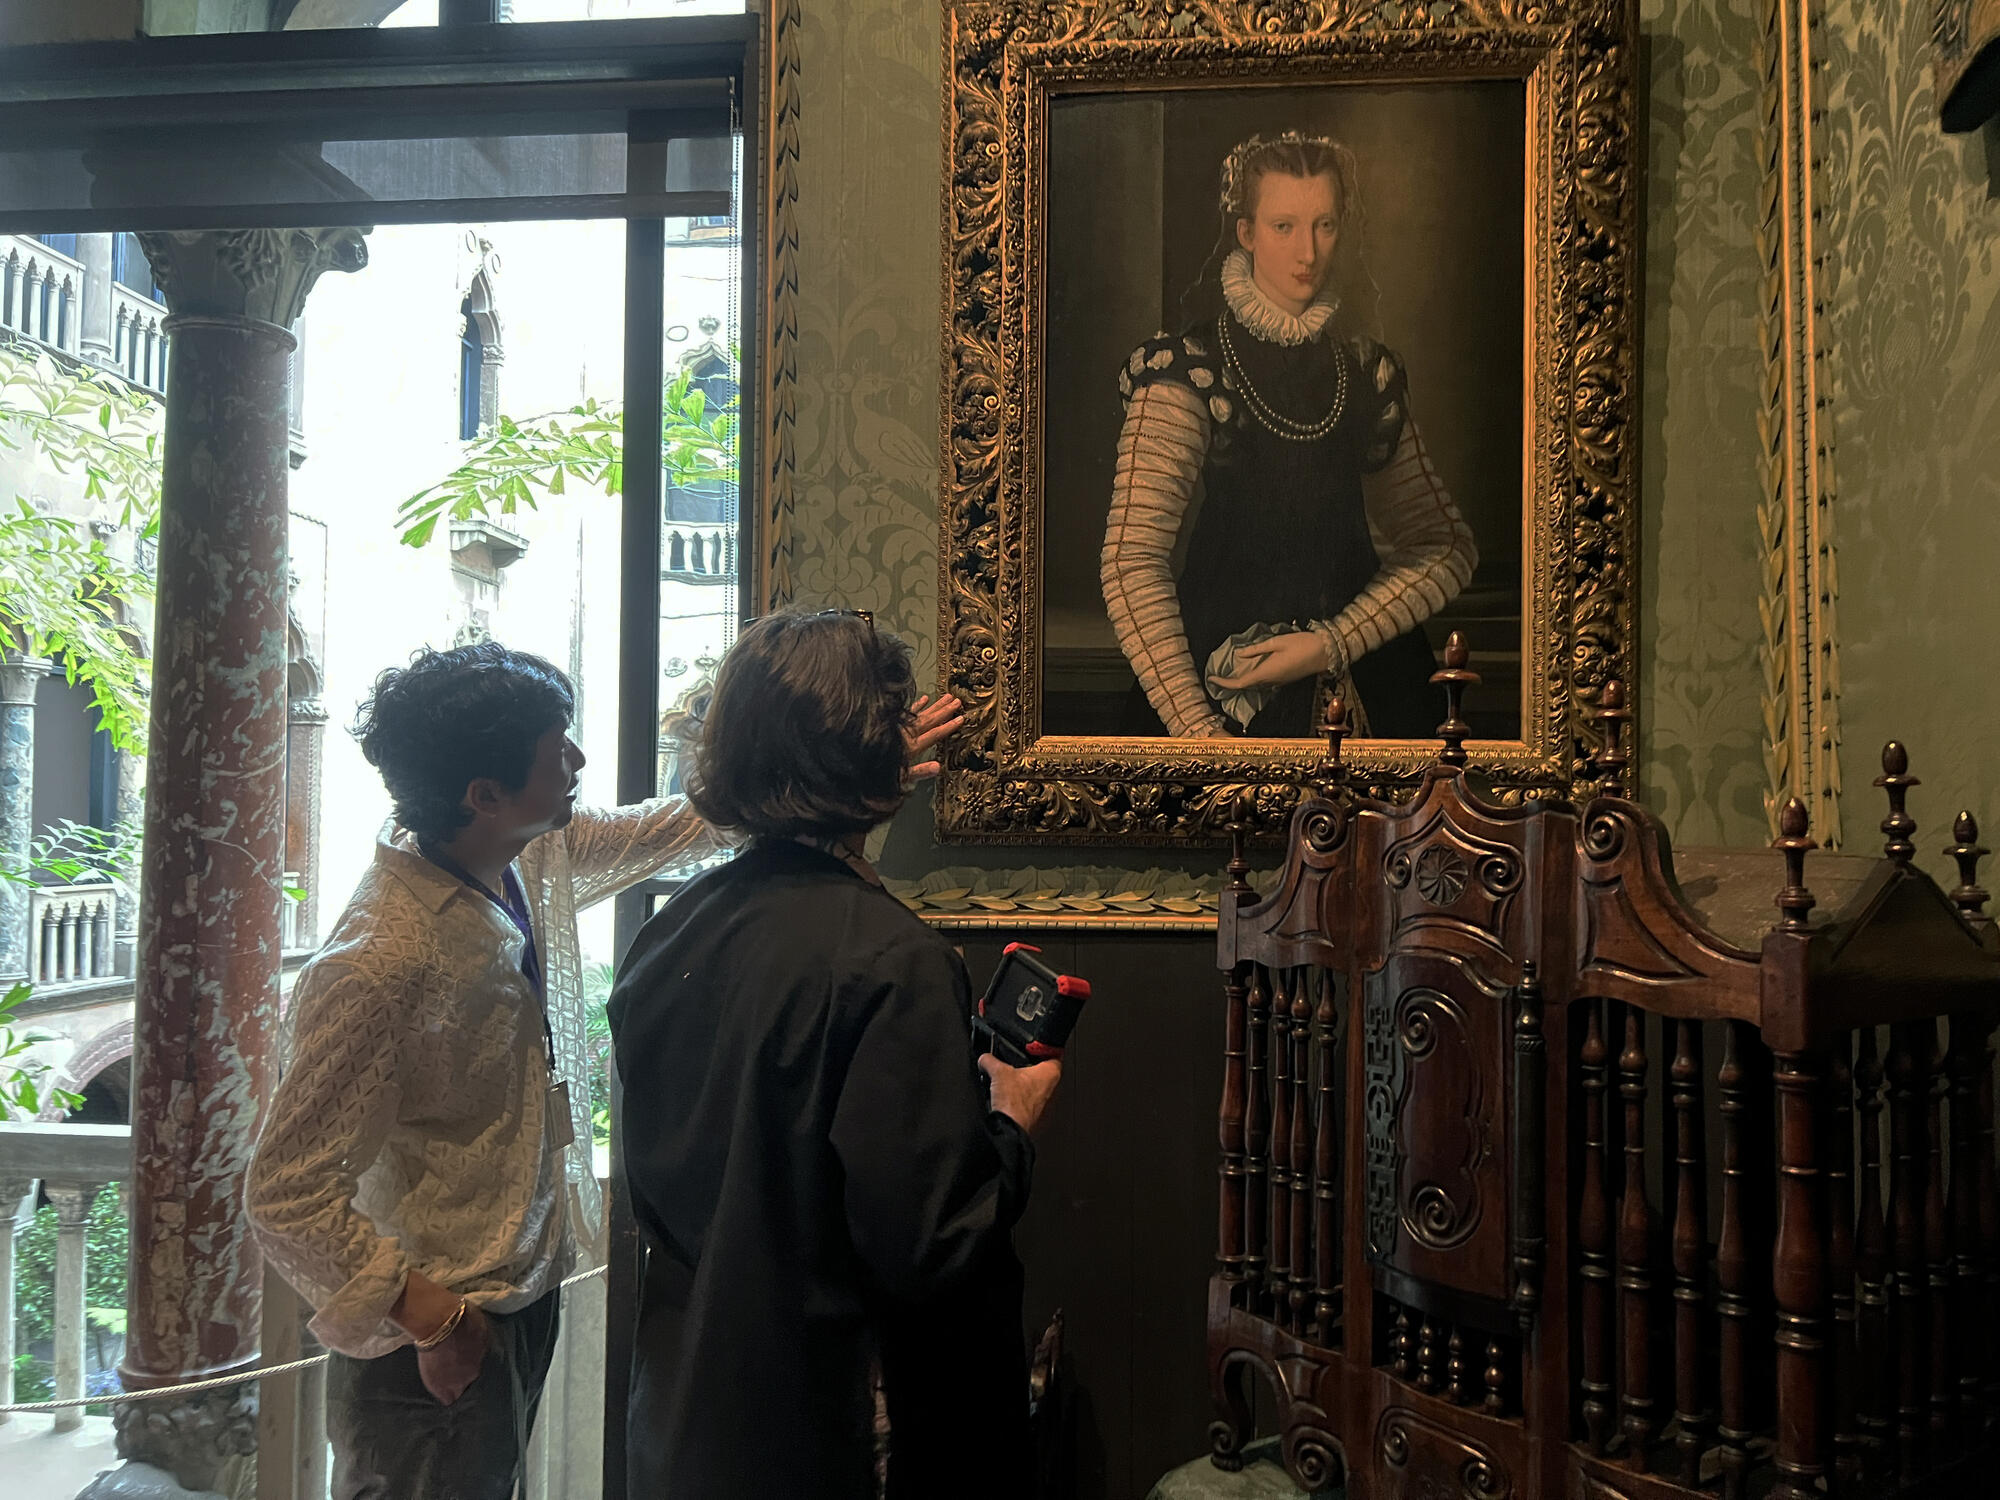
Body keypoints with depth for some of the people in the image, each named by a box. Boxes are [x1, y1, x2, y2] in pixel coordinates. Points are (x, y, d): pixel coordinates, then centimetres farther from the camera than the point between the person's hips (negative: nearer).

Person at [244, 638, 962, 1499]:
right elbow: (287, 1197, -25)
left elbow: (661, 830, 13)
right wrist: (429, 1320, -20)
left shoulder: (536, 860, -5)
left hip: (527, 1290, 8)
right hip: (438, 1344, -8)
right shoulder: (379, 966, -29)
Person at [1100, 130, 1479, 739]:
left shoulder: (1371, 371, 8)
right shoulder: (1187, 370, -6)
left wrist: (1333, 643, -11)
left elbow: (1448, 548, 5)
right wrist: (1197, 727, -23)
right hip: (1222, 687, -3)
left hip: (1361, 681, 3)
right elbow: (1131, 563, -15)